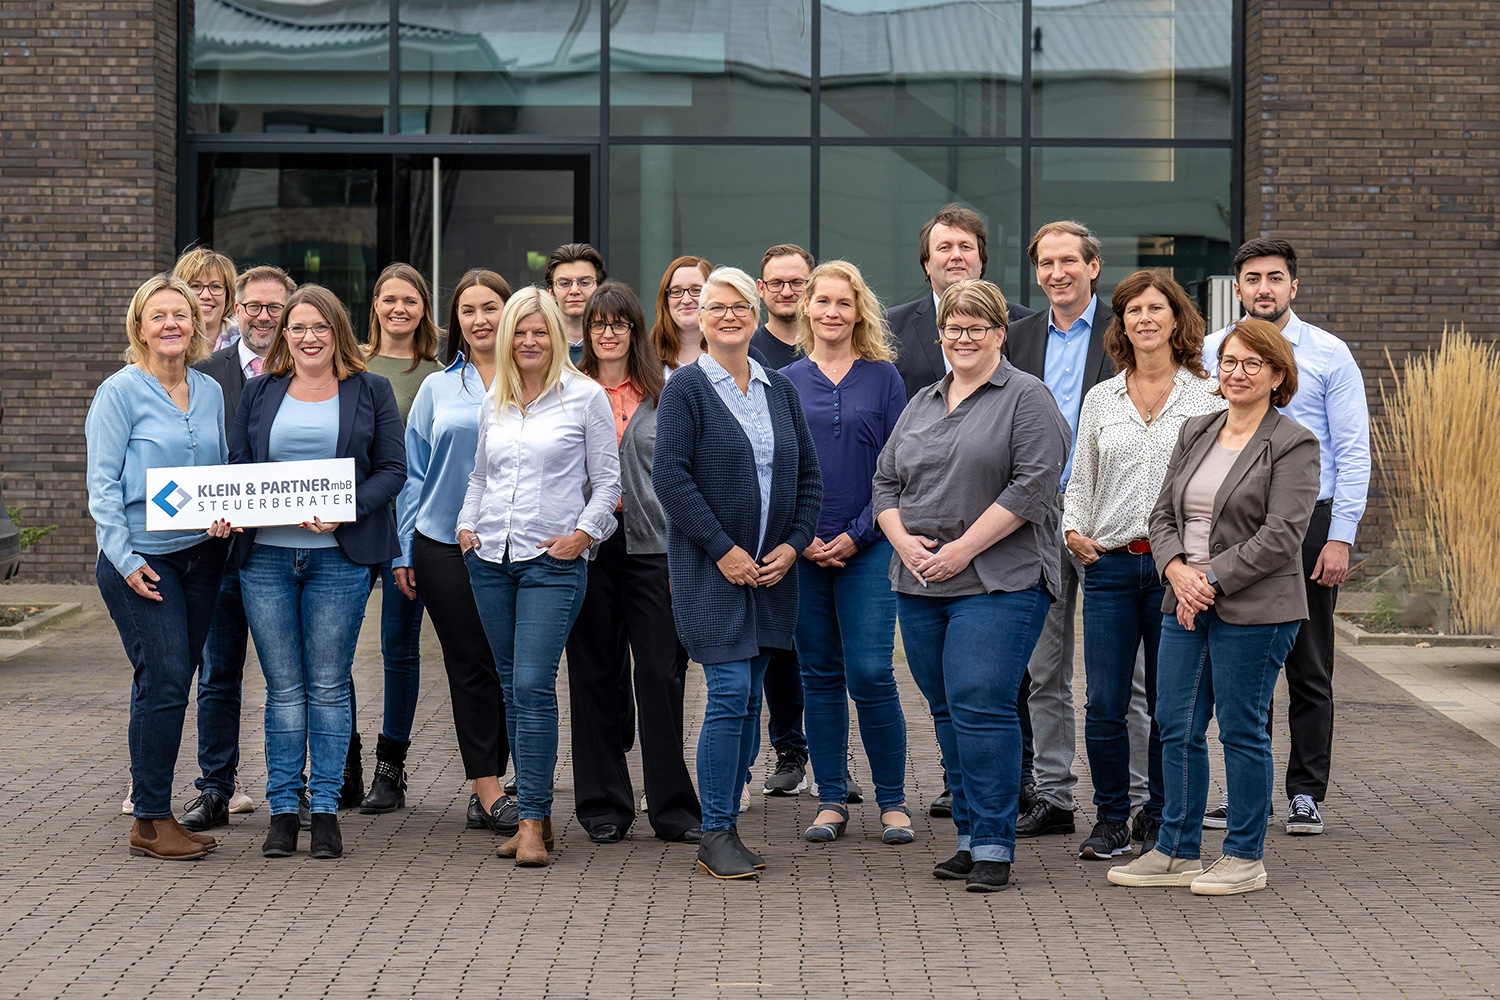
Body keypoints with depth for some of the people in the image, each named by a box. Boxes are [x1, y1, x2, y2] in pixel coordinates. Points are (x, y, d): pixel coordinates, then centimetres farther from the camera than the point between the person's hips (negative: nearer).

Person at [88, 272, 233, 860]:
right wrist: (126, 560, -14)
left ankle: (154, 807, 14)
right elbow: (102, 485, -7)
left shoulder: (210, 392, 11)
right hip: (140, 559, -5)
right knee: (164, 681, -11)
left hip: (201, 554, 6)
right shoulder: (120, 392, -6)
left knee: (171, 683, 7)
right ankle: (151, 822, -4)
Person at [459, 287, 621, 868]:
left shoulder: (585, 397, 0)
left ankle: (534, 821, -11)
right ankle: (534, 811, 13)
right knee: (511, 685, 7)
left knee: (533, 684, -14)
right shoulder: (493, 402, 13)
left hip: (554, 560, -5)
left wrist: (584, 532, -11)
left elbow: (607, 480, 1)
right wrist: (467, 522, 9)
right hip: (491, 558, 5)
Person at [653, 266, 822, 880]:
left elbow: (809, 474, 14)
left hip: (770, 569, 5)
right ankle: (715, 834, -5)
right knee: (730, 694, -12)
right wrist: (723, 550, -15)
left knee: (749, 701, 7)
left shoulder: (780, 391, 12)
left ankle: (727, 824, 14)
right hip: (709, 570, -5)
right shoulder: (685, 388, -4)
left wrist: (793, 543, 0)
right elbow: (670, 476, -11)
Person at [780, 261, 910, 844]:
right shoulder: (785, 382, 8)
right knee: (820, 675, 6)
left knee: (870, 674, -9)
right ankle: (831, 800, 15)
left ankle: (892, 801, 3)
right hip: (802, 550, 2)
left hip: (866, 547, -2)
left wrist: (857, 534, -9)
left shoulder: (882, 376, 3)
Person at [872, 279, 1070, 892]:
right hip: (920, 585, 7)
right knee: (948, 712, 8)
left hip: (998, 583, -7)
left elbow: (1032, 484, -12)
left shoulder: (1026, 398, -2)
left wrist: (964, 548, -15)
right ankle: (970, 839, 16)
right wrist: (904, 541, -2)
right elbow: (886, 481, 17)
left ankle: (993, 846, -7)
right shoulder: (921, 405, 19)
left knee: (980, 707, -13)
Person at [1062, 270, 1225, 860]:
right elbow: (1080, 481, 17)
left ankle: (1161, 822, 15)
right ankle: (1111, 820, 12)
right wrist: (1073, 530, -1)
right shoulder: (1101, 399, 11)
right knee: (1104, 705, -1)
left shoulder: (1207, 397, 3)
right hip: (1109, 566, 2)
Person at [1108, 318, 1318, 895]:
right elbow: (1163, 514, 13)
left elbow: (1281, 535, -14)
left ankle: (1245, 858, 11)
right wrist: (1177, 569, -7)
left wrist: (1213, 580, -17)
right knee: (1177, 728, 8)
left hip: (1254, 609, -6)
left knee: (1242, 731, 0)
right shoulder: (1195, 433, 14)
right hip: (1185, 606, 6)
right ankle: (1178, 853, 18)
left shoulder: (1293, 445, -6)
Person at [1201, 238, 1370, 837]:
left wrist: (1340, 536, -9)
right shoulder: (1211, 353, 6)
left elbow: (1353, 451, -2)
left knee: (1309, 668, 3)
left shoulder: (1328, 354, 0)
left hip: (1308, 520, -2)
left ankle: (1306, 794, 10)